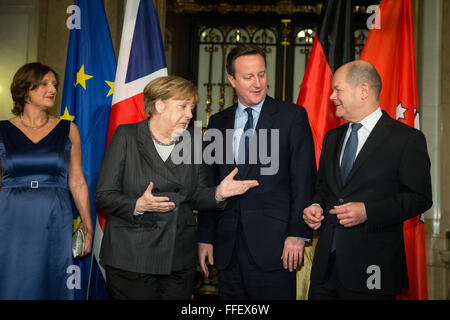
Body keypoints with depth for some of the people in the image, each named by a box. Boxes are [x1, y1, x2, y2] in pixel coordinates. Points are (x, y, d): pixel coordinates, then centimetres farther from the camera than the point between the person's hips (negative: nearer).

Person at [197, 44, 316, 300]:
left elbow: (304, 179, -4)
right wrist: (205, 237, 8)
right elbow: (210, 183, 12)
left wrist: (298, 233, -11)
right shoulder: (218, 122, 11)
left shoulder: (292, 116, 0)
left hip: (274, 244, -3)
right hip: (228, 246, 4)